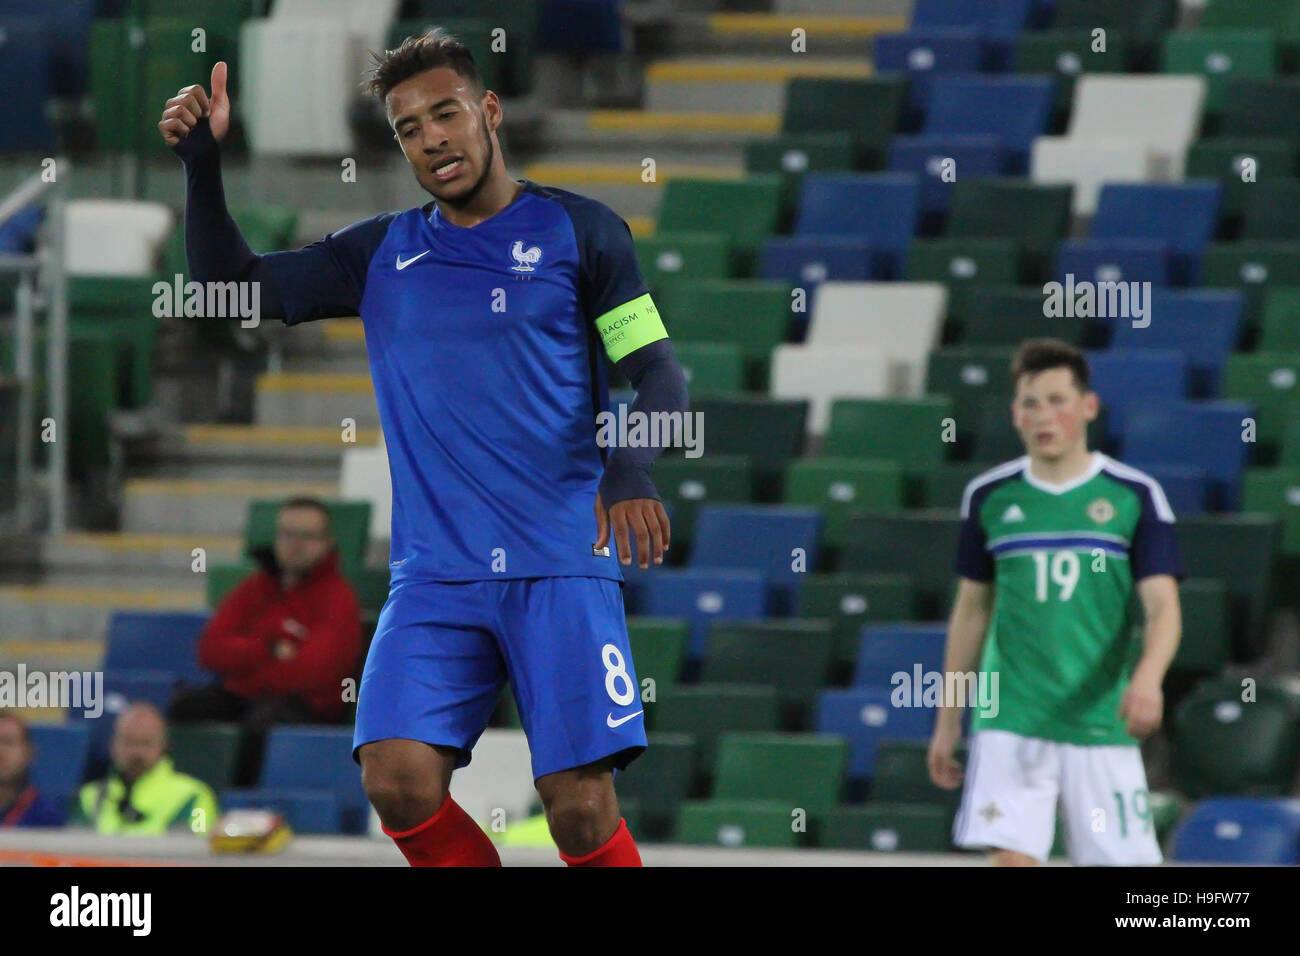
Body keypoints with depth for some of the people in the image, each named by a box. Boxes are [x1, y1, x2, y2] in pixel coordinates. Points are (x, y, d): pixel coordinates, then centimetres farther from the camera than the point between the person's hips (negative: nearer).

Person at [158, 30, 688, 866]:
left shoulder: (577, 230, 5)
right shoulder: (381, 253, 14)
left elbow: (660, 377, 2)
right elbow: (231, 285, 19)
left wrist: (632, 471, -18)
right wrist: (202, 161, 5)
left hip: (562, 565, -3)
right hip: (434, 575, 3)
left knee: (581, 811, -13)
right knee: (398, 780, -16)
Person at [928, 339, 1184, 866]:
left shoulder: (1134, 496, -1)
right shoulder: (989, 497, 6)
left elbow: (1164, 608, -7)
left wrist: (1147, 678, -28)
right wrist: (948, 721, 16)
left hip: (1102, 726, -1)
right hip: (1010, 724, 1)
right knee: (1011, 861, -13)